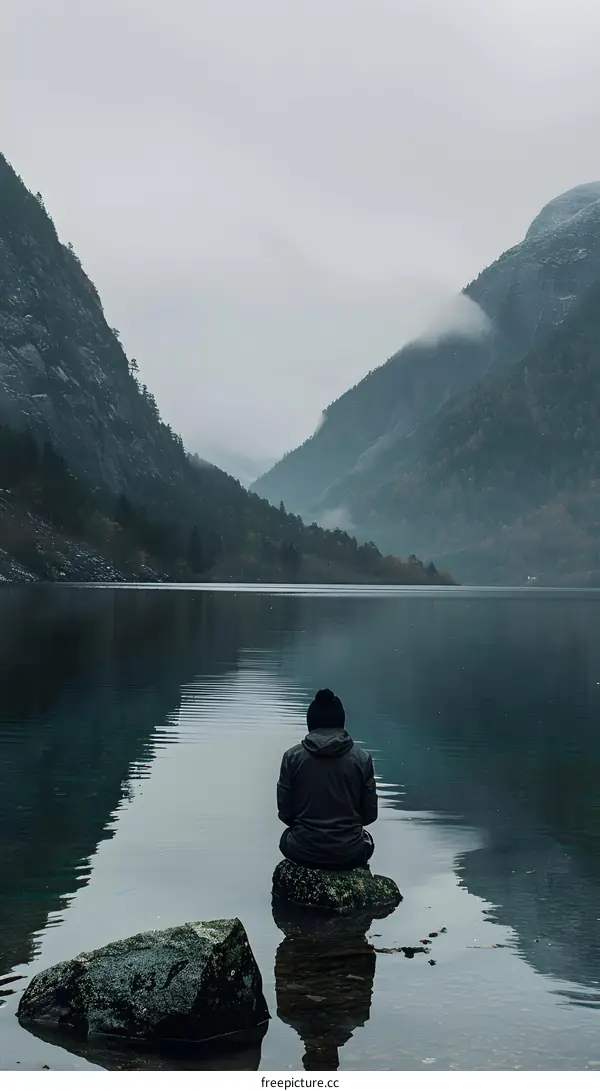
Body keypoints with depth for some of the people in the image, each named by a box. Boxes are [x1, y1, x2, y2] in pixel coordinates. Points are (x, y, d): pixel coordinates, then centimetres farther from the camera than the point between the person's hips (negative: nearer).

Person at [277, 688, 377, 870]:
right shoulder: (362, 758, -6)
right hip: (349, 854, 0)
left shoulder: (292, 757, -6)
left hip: (303, 852, 0)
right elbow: (369, 814, 0)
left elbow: (285, 813, -1)